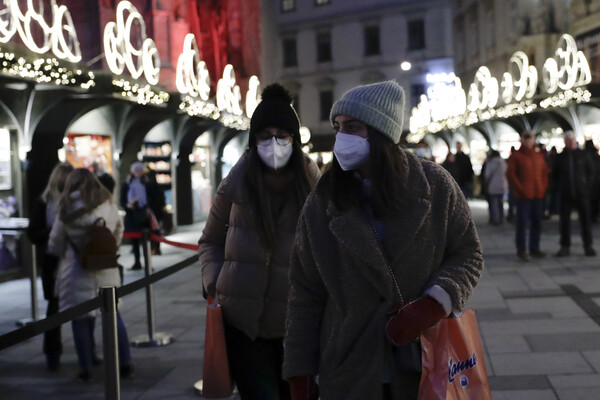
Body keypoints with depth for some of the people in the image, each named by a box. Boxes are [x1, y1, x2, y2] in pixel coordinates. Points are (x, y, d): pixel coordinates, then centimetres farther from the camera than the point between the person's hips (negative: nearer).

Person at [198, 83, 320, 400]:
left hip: (295, 323, 1)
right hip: (243, 323, -1)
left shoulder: (312, 187, -1)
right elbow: (211, 242, 13)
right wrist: (215, 285, 0)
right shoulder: (235, 185, 0)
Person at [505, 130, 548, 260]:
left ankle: (534, 249, 16)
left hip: (538, 196, 5)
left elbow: (544, 172, 21)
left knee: (537, 223, 7)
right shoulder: (516, 156, -1)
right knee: (522, 223, -4)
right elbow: (510, 174, -6)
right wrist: (520, 189, -12)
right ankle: (521, 250, 3)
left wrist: (543, 187, 6)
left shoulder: (539, 156, 15)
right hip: (523, 196, -5)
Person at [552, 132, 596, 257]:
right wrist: (559, 188, 2)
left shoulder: (583, 154, 4)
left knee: (586, 218, 1)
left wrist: (587, 187, -4)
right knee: (564, 220, 1)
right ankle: (565, 246, 8)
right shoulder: (560, 157, 7)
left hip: (582, 193, -1)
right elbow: (555, 175, 14)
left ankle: (588, 246, 10)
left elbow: (591, 172, 6)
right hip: (566, 195, 1)